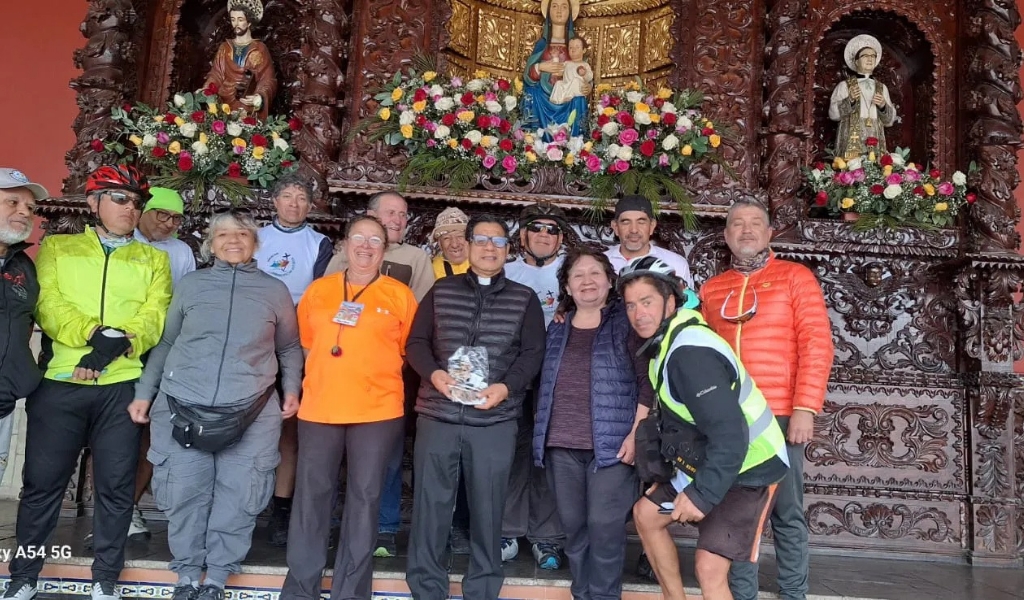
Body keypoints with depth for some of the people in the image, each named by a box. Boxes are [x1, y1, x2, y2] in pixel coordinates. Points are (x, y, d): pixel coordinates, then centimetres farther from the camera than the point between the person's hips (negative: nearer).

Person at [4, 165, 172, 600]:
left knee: (115, 485, 5)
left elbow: (154, 318, -1)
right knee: (42, 482, 7)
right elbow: (48, 307, -3)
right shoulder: (56, 248, 12)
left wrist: (116, 345, -19)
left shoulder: (154, 259, 12)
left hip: (123, 386, 0)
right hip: (58, 383, 0)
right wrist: (95, 334, -20)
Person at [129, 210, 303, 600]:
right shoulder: (190, 285, 10)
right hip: (183, 407, 1)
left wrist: (292, 389, 2)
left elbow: (289, 348, 15)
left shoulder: (275, 291, 8)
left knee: (237, 496, 3)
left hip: (251, 412, 0)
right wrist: (144, 392, 9)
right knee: (185, 493, 6)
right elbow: (165, 343, 13)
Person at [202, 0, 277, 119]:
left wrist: (259, 97, -24)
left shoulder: (260, 49, 2)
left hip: (249, 109, -3)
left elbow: (267, 79, -5)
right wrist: (205, 92, -11)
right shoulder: (224, 48, 13)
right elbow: (216, 75, 8)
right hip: (225, 106, 3)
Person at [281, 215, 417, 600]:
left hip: (378, 410, -2)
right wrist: (324, 378, 9)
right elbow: (306, 343, 17)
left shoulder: (399, 295, 3)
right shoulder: (318, 290, 9)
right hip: (319, 408, 2)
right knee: (312, 494, 7)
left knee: (365, 497, 4)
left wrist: (375, 374, 2)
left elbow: (410, 349, 7)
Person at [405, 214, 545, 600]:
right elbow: (416, 342, 7)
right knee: (430, 505, 6)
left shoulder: (525, 299, 7)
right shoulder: (441, 291, 9)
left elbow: (534, 352, 2)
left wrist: (507, 386, -15)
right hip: (437, 414, 1)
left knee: (487, 507, 7)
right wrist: (434, 373, -13)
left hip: (495, 420, 0)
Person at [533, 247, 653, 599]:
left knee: (604, 526, -3)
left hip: (611, 444, -4)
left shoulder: (627, 323, 0)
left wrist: (637, 433, -12)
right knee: (573, 526, 11)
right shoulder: (557, 330, 14)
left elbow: (647, 381, -6)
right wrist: (542, 433, 14)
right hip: (561, 445, 5)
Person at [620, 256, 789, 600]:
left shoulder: (690, 353, -29)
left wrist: (703, 494, -29)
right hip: (707, 461, 10)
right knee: (646, 514, 15)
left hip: (748, 469, -10)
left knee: (709, 569, -15)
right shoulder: (668, 340, 2)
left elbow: (731, 434, -33)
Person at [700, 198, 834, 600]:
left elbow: (817, 345, -6)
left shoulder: (795, 277, 3)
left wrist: (805, 408, -14)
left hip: (779, 416, -3)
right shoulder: (712, 289, 13)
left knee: (787, 513, 7)